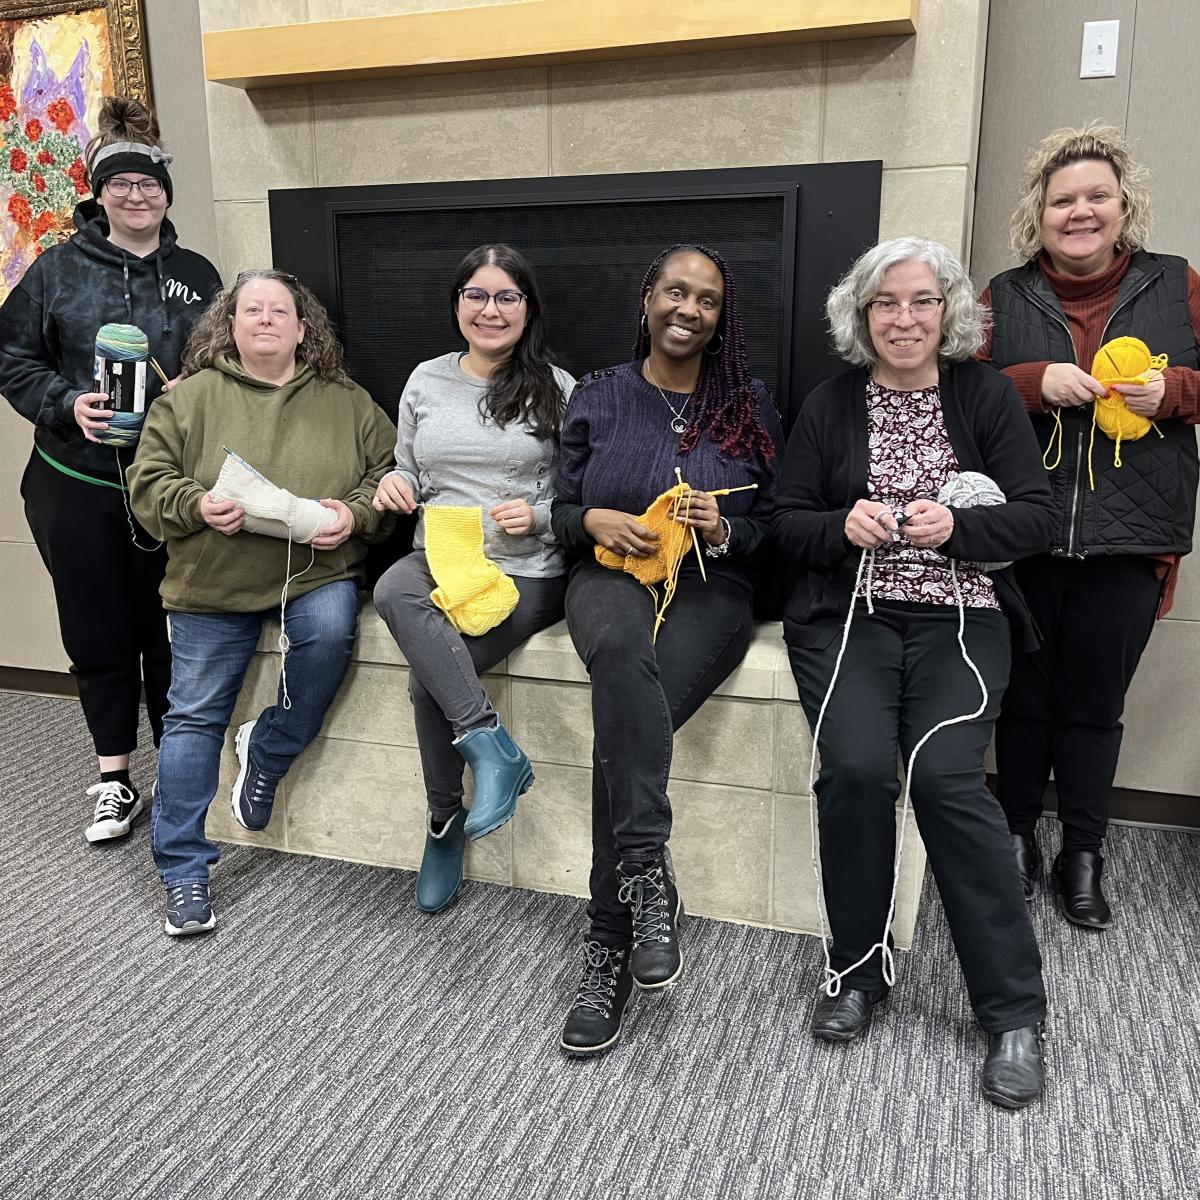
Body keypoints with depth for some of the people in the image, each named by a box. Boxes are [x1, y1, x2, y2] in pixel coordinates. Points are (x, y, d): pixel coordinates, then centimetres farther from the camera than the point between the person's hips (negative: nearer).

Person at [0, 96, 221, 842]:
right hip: (77, 484, 0)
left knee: (171, 628, 7)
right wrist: (66, 403, -13)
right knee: (97, 631, 7)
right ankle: (115, 778, 21)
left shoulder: (197, 276, 7)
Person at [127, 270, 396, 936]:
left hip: (317, 571, 0)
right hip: (214, 582, 0)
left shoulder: (347, 402, 10)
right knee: (195, 715, -1)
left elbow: (388, 474, 10)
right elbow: (148, 483, 5)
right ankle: (182, 870, 13)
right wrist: (198, 505, -15)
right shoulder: (190, 396, 7)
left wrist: (355, 514, -9)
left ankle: (268, 749, -3)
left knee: (331, 632, -32)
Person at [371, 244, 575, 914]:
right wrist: (395, 483, -1)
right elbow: (408, 472, 21)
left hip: (526, 572, -3)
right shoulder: (426, 380, 13)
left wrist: (539, 516, -14)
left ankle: (445, 823, -6)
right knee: (393, 590, -34)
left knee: (428, 674, -29)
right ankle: (494, 748, -26)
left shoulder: (557, 389, 3)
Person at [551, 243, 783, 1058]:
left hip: (709, 588, 0)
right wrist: (598, 521, -10)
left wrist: (725, 529, -11)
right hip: (612, 575, 1)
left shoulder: (751, 407, 12)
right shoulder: (598, 397, 13)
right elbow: (562, 510, 13)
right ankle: (649, 876, -40)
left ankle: (609, 948, -24)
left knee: (625, 716, -31)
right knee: (625, 654, -40)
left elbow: (773, 527, 11)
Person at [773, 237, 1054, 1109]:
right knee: (856, 766, -24)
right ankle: (859, 969, 1)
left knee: (945, 773, -23)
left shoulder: (987, 396, 8)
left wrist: (956, 525, -15)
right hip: (849, 615, 1)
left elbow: (1034, 517, 3)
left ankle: (1014, 1011, -7)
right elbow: (788, 522, 10)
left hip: (960, 619, 0)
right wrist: (843, 526, -11)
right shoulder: (831, 405, 11)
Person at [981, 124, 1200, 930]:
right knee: (1025, 694, 9)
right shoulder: (1004, 297, 7)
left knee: (1095, 703, 8)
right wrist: (1036, 382, -16)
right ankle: (1018, 836, 27)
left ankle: (1084, 855, 24)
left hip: (1130, 539, 0)